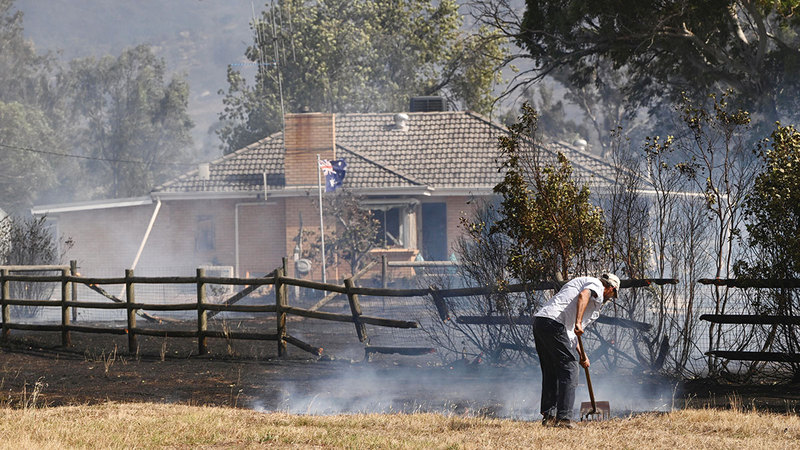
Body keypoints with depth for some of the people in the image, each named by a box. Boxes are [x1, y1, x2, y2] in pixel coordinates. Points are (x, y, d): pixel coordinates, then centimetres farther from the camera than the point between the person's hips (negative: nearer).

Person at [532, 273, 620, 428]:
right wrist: (578, 323, -27)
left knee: (550, 372, 16)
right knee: (569, 368, -5)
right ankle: (564, 418, -9)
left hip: (538, 322, 9)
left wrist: (581, 355, 38)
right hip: (553, 322, -9)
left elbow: (570, 332, 37)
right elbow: (584, 295, -18)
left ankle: (548, 416, 17)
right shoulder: (597, 285, 8)